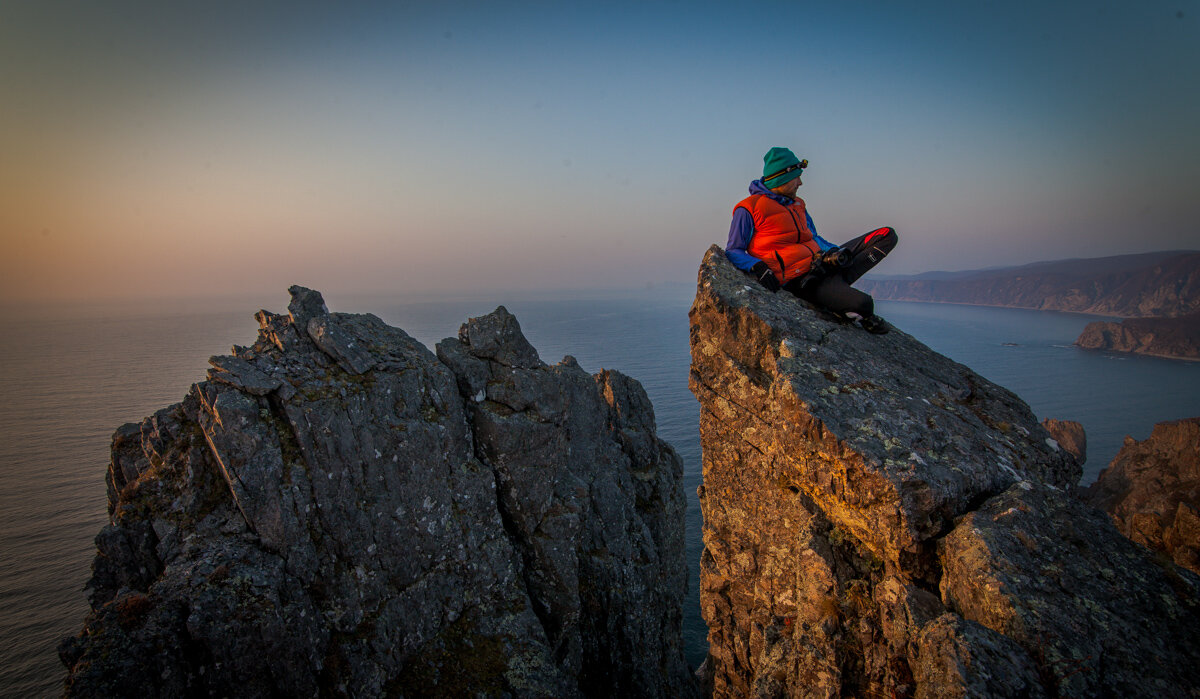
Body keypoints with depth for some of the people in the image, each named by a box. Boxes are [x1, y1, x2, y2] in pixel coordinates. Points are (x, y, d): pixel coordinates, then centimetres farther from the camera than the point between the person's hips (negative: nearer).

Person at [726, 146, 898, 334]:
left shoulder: (797, 204, 22)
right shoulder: (748, 209, -3)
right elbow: (733, 251, -4)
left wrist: (838, 252, 1)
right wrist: (756, 266, -25)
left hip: (823, 264, 9)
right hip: (798, 280, -9)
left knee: (887, 235, 0)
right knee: (862, 303, -34)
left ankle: (838, 283, -14)